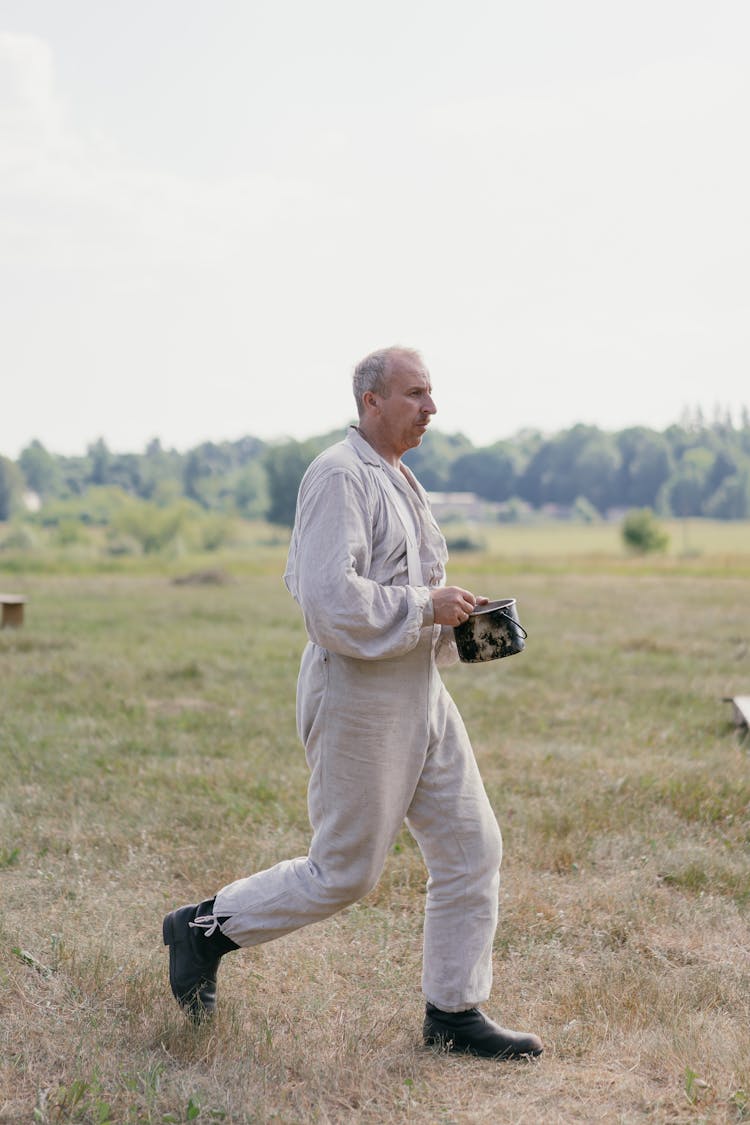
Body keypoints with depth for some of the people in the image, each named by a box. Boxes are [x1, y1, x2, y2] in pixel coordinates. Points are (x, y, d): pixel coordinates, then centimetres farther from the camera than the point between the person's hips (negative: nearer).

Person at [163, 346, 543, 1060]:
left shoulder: (397, 480, 16)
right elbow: (330, 602, -27)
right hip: (357, 699, -9)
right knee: (344, 872, 2)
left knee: (471, 848, 7)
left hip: (419, 695, 9)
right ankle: (203, 929, 20)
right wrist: (427, 607, -18)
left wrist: (459, 622, 10)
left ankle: (454, 1013, 17)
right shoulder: (339, 478, -16)